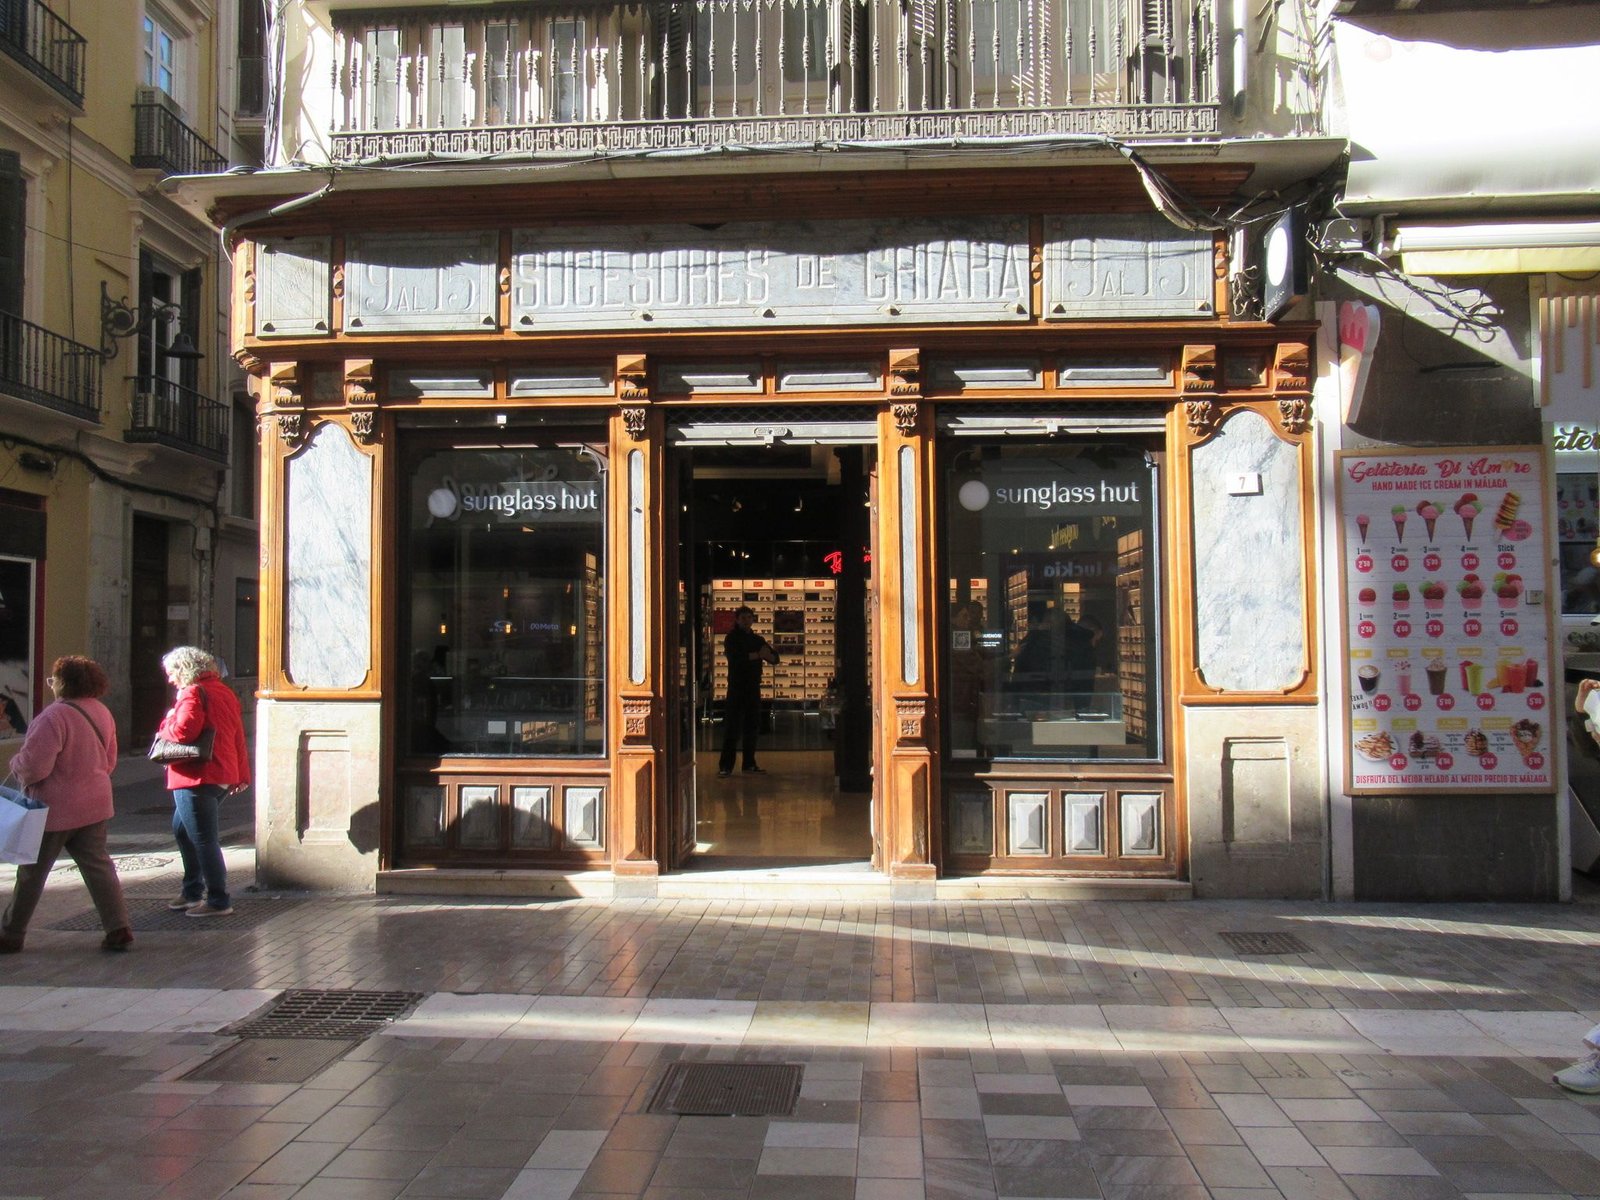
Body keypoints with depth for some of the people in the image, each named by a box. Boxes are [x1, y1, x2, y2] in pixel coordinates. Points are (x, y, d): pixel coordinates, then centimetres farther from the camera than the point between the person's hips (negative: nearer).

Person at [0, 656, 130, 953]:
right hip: (95, 805, 7)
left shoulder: (54, 716, -21)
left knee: (31, 873, 9)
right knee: (98, 866, 9)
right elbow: (109, 762, 13)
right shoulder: (102, 712, 5)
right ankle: (119, 929, 2)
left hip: (55, 809, -6)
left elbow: (33, 766, -22)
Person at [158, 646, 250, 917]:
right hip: (223, 776, 10)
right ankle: (193, 892, 30)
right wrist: (242, 775, 20)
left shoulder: (193, 693, -13)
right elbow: (238, 735, 16)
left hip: (197, 777, -10)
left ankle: (219, 902, 1)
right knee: (182, 829, 23)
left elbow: (183, 731, -25)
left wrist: (167, 723, -3)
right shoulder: (223, 691, 14)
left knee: (204, 839, -4)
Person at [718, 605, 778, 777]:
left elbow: (775, 658, 12)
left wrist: (768, 655, -11)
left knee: (752, 727, 8)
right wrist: (758, 655, -16)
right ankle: (725, 766, -6)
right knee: (733, 727, -7)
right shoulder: (732, 638, -1)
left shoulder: (758, 639, 15)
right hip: (737, 687, -6)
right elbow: (735, 657, -19)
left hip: (754, 688, 6)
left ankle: (749, 764, 16)